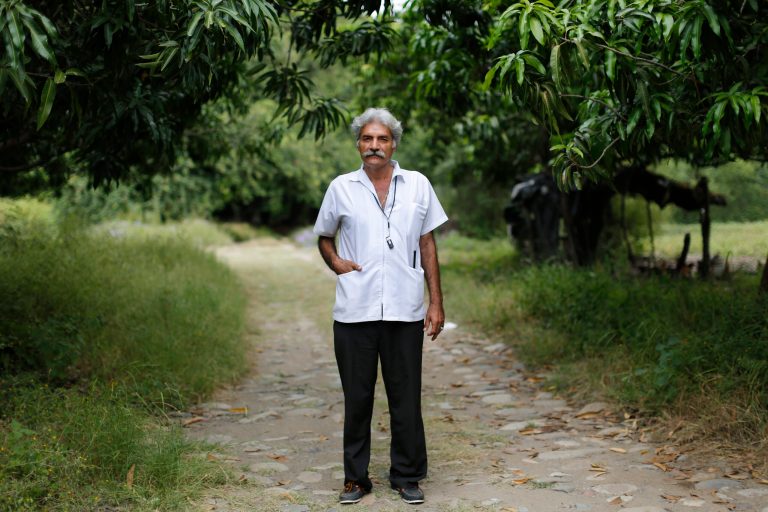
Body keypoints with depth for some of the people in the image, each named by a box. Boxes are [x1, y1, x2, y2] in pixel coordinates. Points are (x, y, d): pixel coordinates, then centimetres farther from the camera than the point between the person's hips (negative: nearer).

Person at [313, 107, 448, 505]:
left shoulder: (418, 185, 7)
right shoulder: (341, 188, 6)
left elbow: (427, 245, 9)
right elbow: (324, 237, 18)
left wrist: (436, 302, 5)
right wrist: (335, 262, -4)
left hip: (405, 310, 0)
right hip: (354, 311, 0)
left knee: (406, 398, 6)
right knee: (357, 398, 7)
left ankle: (407, 477, 19)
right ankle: (355, 477, 19)